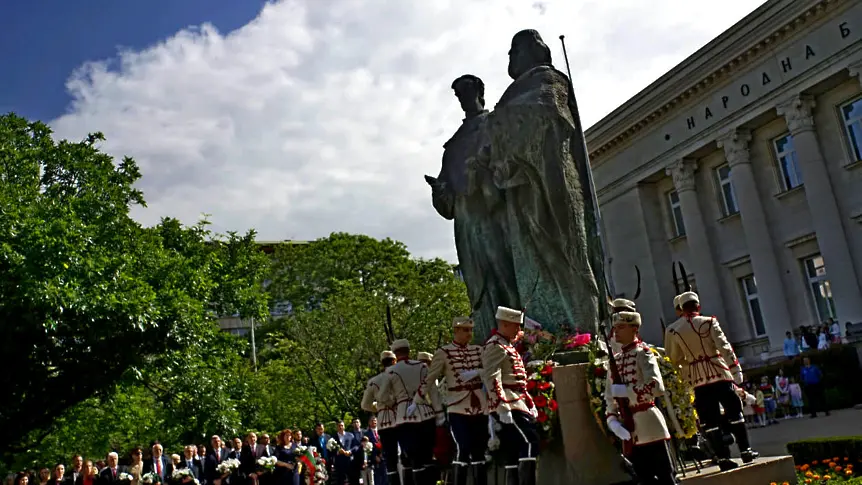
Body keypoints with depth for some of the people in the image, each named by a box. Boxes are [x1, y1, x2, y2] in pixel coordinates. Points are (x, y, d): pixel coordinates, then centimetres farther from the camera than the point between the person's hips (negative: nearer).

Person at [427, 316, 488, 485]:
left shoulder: (478, 350, 11)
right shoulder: (444, 352, -2)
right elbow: (430, 381, -1)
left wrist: (477, 372, -20)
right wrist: (438, 409, -4)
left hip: (480, 409, 5)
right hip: (457, 410, -4)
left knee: (480, 452, 8)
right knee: (463, 451, -14)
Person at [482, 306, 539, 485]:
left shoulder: (508, 346, 22)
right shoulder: (495, 346, -9)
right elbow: (492, 379, -19)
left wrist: (530, 404, 22)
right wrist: (502, 408, -25)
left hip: (518, 405, 10)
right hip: (508, 407, -10)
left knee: (514, 454, 8)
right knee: (529, 443, -17)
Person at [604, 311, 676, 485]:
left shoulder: (643, 353, -6)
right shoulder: (615, 359, 13)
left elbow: (657, 387, -20)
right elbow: (610, 396, 11)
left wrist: (626, 391, -17)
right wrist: (614, 422, -3)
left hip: (648, 425, -7)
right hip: (629, 429, 7)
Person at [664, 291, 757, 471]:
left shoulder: (673, 330, 1)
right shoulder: (708, 322, -6)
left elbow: (674, 358, 9)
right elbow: (724, 346, -10)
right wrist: (735, 369, -7)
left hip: (697, 378, 2)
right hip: (718, 372, -2)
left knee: (710, 419, 6)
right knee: (734, 411, 12)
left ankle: (723, 458, 8)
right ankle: (745, 451, 15)